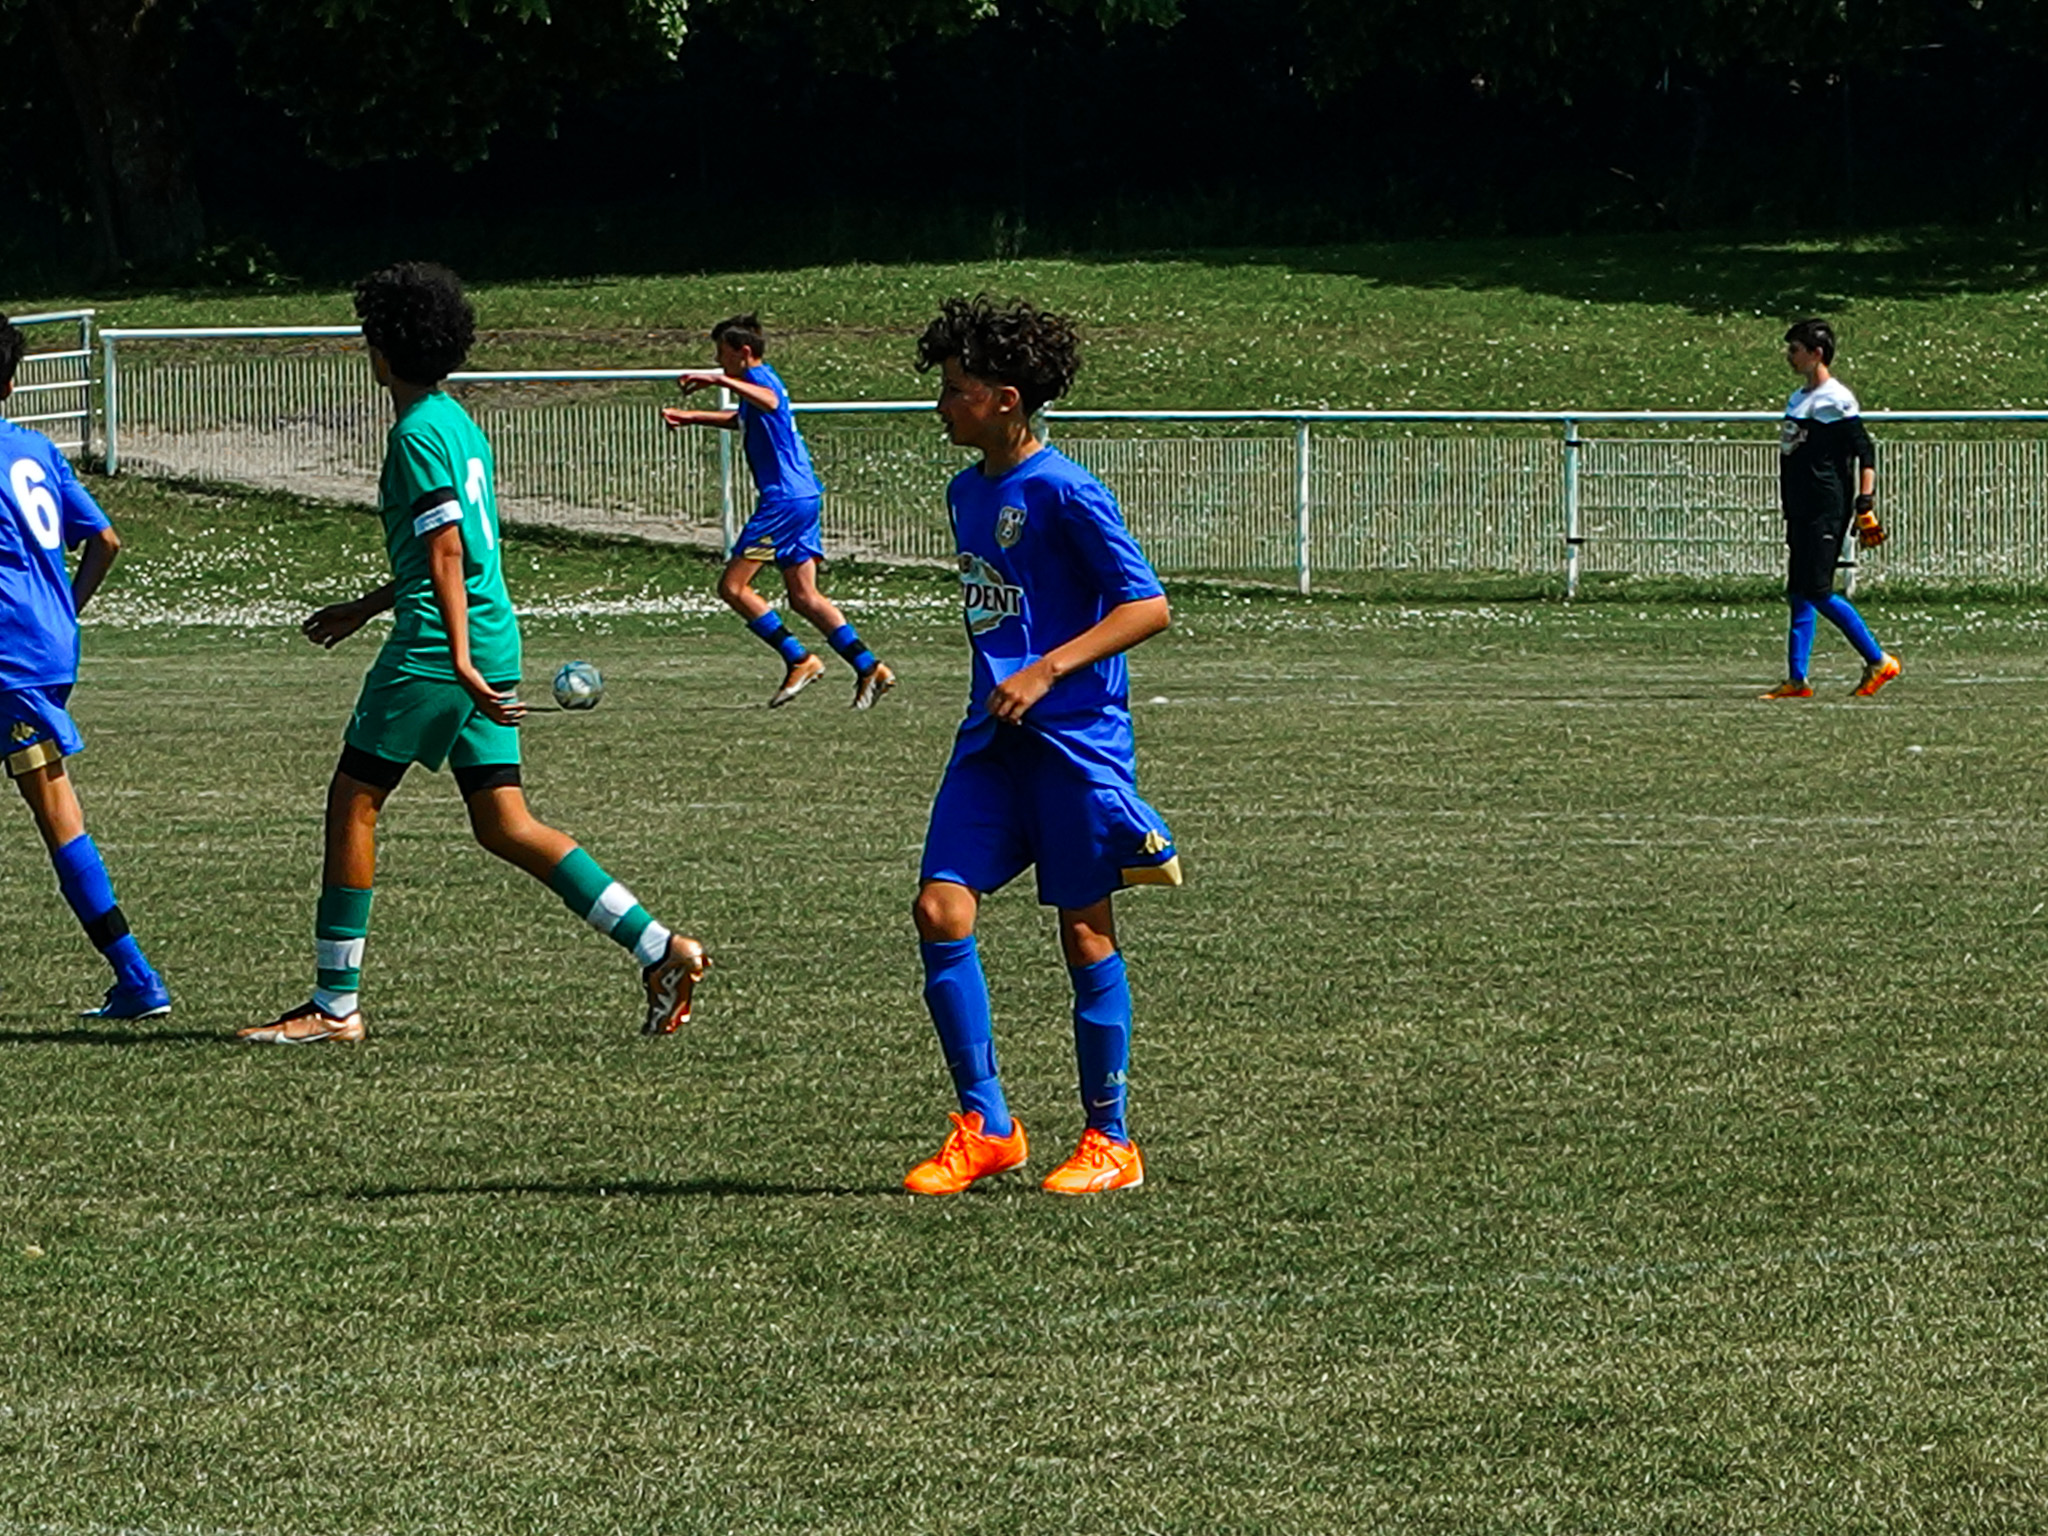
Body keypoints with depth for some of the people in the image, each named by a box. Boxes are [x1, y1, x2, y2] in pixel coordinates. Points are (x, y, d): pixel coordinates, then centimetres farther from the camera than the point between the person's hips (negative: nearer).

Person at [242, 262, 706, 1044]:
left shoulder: (418, 433, -11)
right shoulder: (458, 423, 18)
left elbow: (446, 551, -20)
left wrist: (460, 658, -26)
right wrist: (363, 610, 37)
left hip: (433, 653, -9)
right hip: (494, 643, 9)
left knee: (352, 802, 1)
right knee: (503, 824, 7)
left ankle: (335, 1003, 4)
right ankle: (658, 948, -2)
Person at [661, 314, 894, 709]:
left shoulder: (758, 376, -11)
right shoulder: (757, 382, 20)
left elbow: (769, 401, -37)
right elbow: (742, 418, 43)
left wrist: (720, 379, -42)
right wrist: (692, 418, 46)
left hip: (784, 499, -10)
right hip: (805, 496, 10)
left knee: (732, 586, -5)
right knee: (803, 595, 9)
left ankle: (799, 660, -6)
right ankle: (869, 667, 2)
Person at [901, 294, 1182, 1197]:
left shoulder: (1063, 493, -13)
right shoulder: (967, 492, 13)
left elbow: (1148, 606, -16)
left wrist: (1046, 672, -23)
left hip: (1074, 738, -8)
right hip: (992, 740, 8)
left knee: (1084, 929, 0)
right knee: (940, 909, -5)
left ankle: (1109, 1141, 10)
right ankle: (984, 1126, 2)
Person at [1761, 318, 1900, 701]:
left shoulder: (1836, 400, -11)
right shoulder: (1798, 398, 16)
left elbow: (1865, 453, -15)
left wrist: (1865, 507, -21)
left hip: (1826, 511, -9)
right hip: (1800, 511, 9)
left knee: (1817, 592, -13)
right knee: (1798, 594, 6)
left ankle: (1879, 661, -4)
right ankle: (1796, 680, 7)